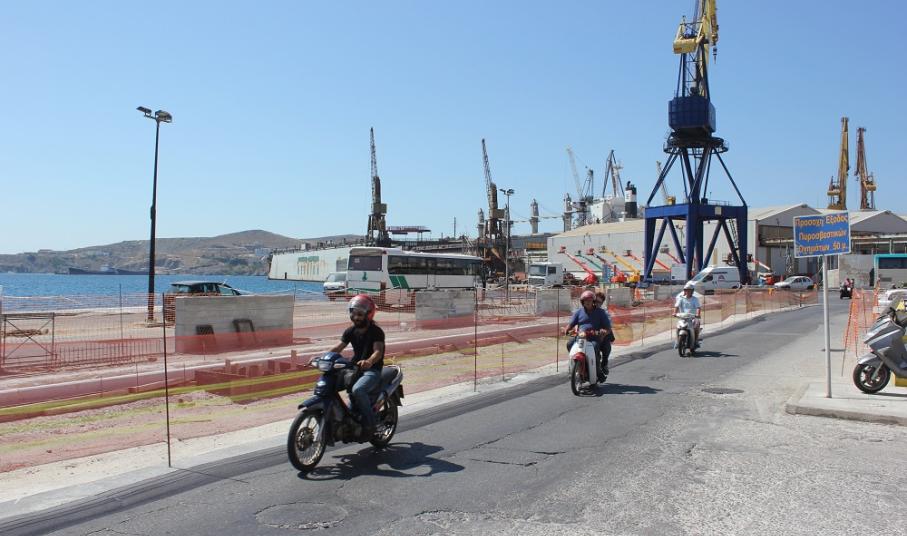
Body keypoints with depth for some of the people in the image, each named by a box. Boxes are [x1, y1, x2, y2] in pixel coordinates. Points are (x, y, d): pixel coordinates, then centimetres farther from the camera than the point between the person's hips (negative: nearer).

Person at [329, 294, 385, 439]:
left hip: (372, 370, -7)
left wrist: (369, 361, -47)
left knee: (357, 389, -34)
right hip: (354, 368, 7)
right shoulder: (350, 331, 8)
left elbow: (378, 351, -25)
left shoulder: (376, 331, -11)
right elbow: (338, 347, 2)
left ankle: (370, 424, -18)